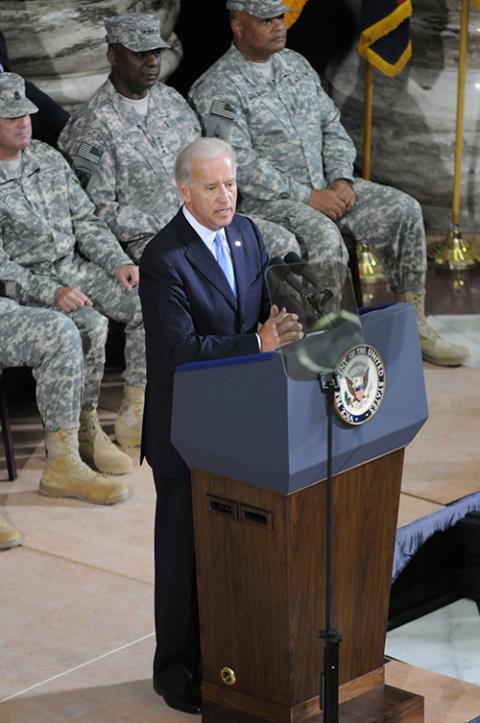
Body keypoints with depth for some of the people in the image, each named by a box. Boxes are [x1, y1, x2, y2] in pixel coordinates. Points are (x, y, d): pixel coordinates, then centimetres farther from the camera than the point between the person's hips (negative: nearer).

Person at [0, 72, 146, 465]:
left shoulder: (48, 158, 10)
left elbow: (85, 220, 15)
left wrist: (118, 262, 0)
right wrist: (50, 293, -24)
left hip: (73, 267, 7)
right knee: (89, 324, -31)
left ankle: (133, 417, -8)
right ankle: (86, 429, -17)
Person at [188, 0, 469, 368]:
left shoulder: (296, 64, 14)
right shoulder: (217, 89, -10)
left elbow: (332, 127, 16)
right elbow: (240, 164, -18)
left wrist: (341, 179, -3)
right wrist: (306, 197, -20)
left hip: (323, 187, 7)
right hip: (266, 200, -7)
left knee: (403, 210, -8)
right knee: (324, 236, -36)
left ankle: (414, 326, -1)